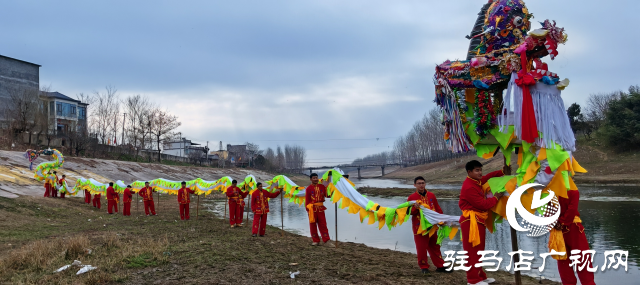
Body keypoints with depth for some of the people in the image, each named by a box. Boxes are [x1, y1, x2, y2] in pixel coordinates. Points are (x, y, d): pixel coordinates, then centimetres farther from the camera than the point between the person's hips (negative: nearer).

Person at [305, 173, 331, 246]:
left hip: (320, 208, 2)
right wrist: (308, 209, -7)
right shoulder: (309, 188, -3)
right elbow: (307, 200, -3)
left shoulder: (322, 187, 5)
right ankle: (316, 241, 14)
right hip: (312, 208, -2)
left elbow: (327, 195, 3)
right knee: (313, 225, 4)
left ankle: (326, 239, 3)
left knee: (323, 224, 2)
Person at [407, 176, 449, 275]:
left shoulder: (431, 195, 6)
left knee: (435, 247, 11)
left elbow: (438, 209, 11)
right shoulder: (412, 197, -3)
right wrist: (415, 208, -23)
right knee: (421, 248, 0)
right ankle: (424, 267, 14)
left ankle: (440, 266, 19)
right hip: (419, 227, -3)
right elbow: (409, 212, -4)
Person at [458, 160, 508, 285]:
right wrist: (496, 197, -6)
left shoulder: (476, 182, 12)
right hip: (471, 221, -11)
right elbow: (482, 204, -19)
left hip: (478, 221, 11)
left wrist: (502, 172, 4)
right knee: (472, 251, -8)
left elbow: (488, 177, 21)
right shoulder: (469, 187, -19)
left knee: (478, 250, 16)